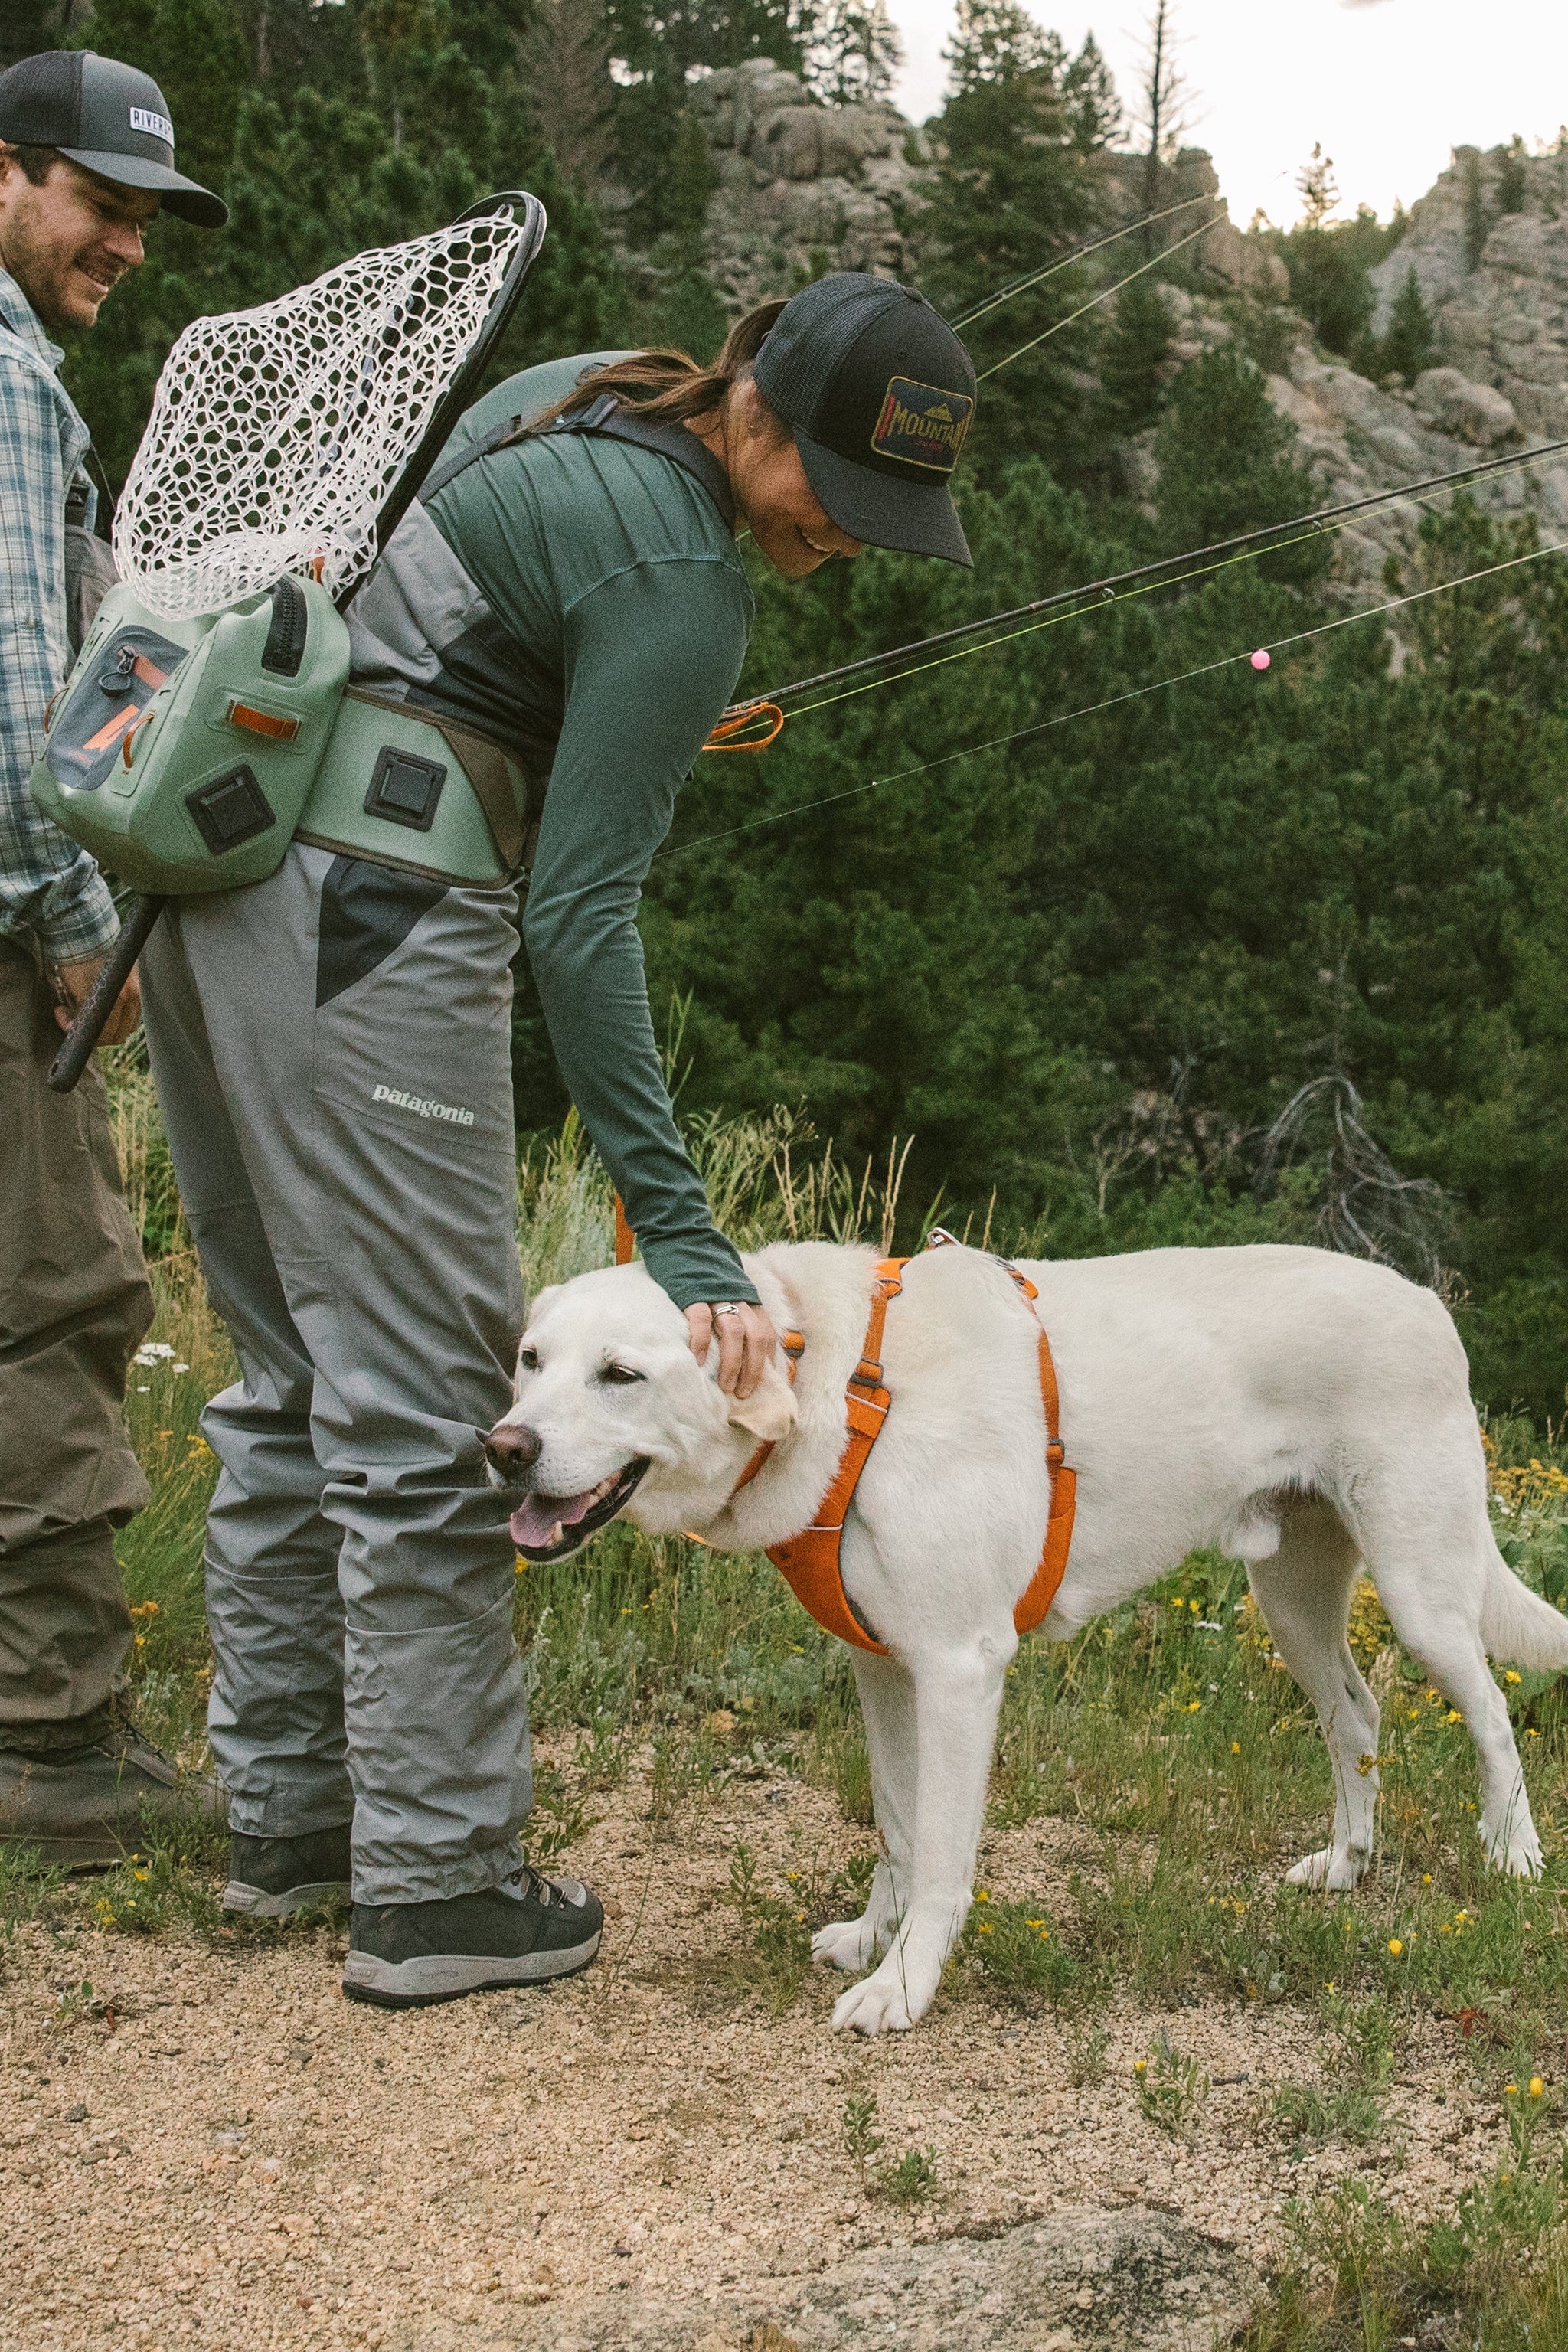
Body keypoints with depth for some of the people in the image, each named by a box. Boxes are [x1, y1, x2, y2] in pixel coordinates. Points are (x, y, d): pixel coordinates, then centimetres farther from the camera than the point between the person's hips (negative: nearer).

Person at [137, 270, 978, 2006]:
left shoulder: (586, 394, 13)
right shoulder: (681, 583, -13)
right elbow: (580, 919, -18)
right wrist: (678, 1235, -19)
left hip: (221, 866, 10)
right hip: (371, 917, -10)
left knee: (292, 1376, 15)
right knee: (418, 1401, -4)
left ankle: (283, 1815, 24)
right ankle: (435, 1885, 3)